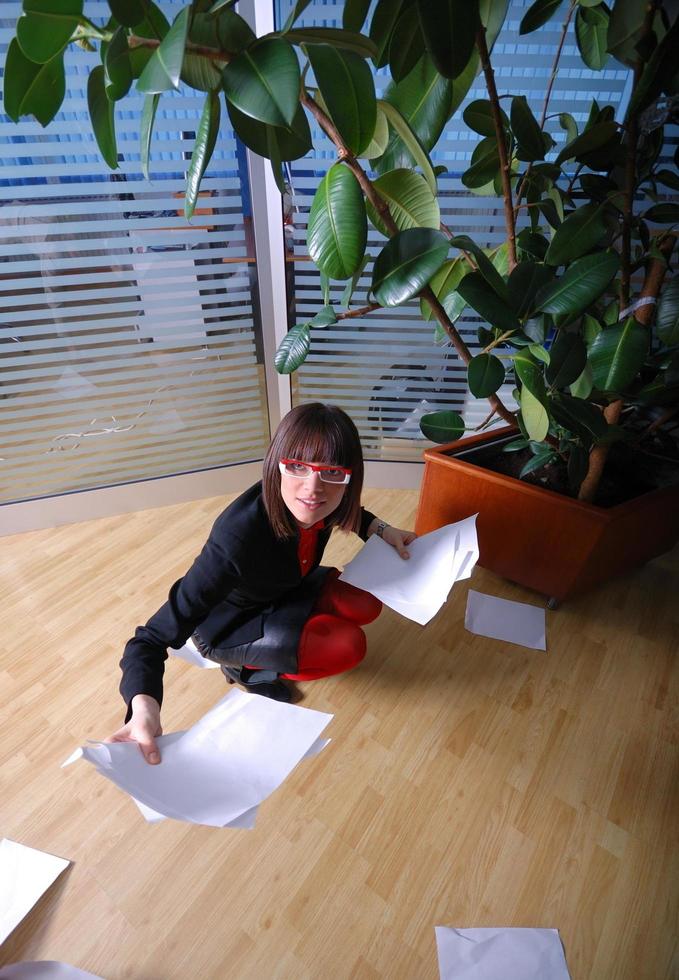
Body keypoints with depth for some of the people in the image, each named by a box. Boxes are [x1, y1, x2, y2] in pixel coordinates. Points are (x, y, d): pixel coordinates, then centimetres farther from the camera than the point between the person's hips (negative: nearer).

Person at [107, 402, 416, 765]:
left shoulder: (315, 505, -24)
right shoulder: (237, 540, -42)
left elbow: (347, 512, 5)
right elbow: (154, 637, -36)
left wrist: (380, 528, -11)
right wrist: (144, 707, -54)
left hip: (284, 588, 6)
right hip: (227, 624, -5)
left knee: (367, 605, -10)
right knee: (348, 646, -20)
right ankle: (245, 667, 4)